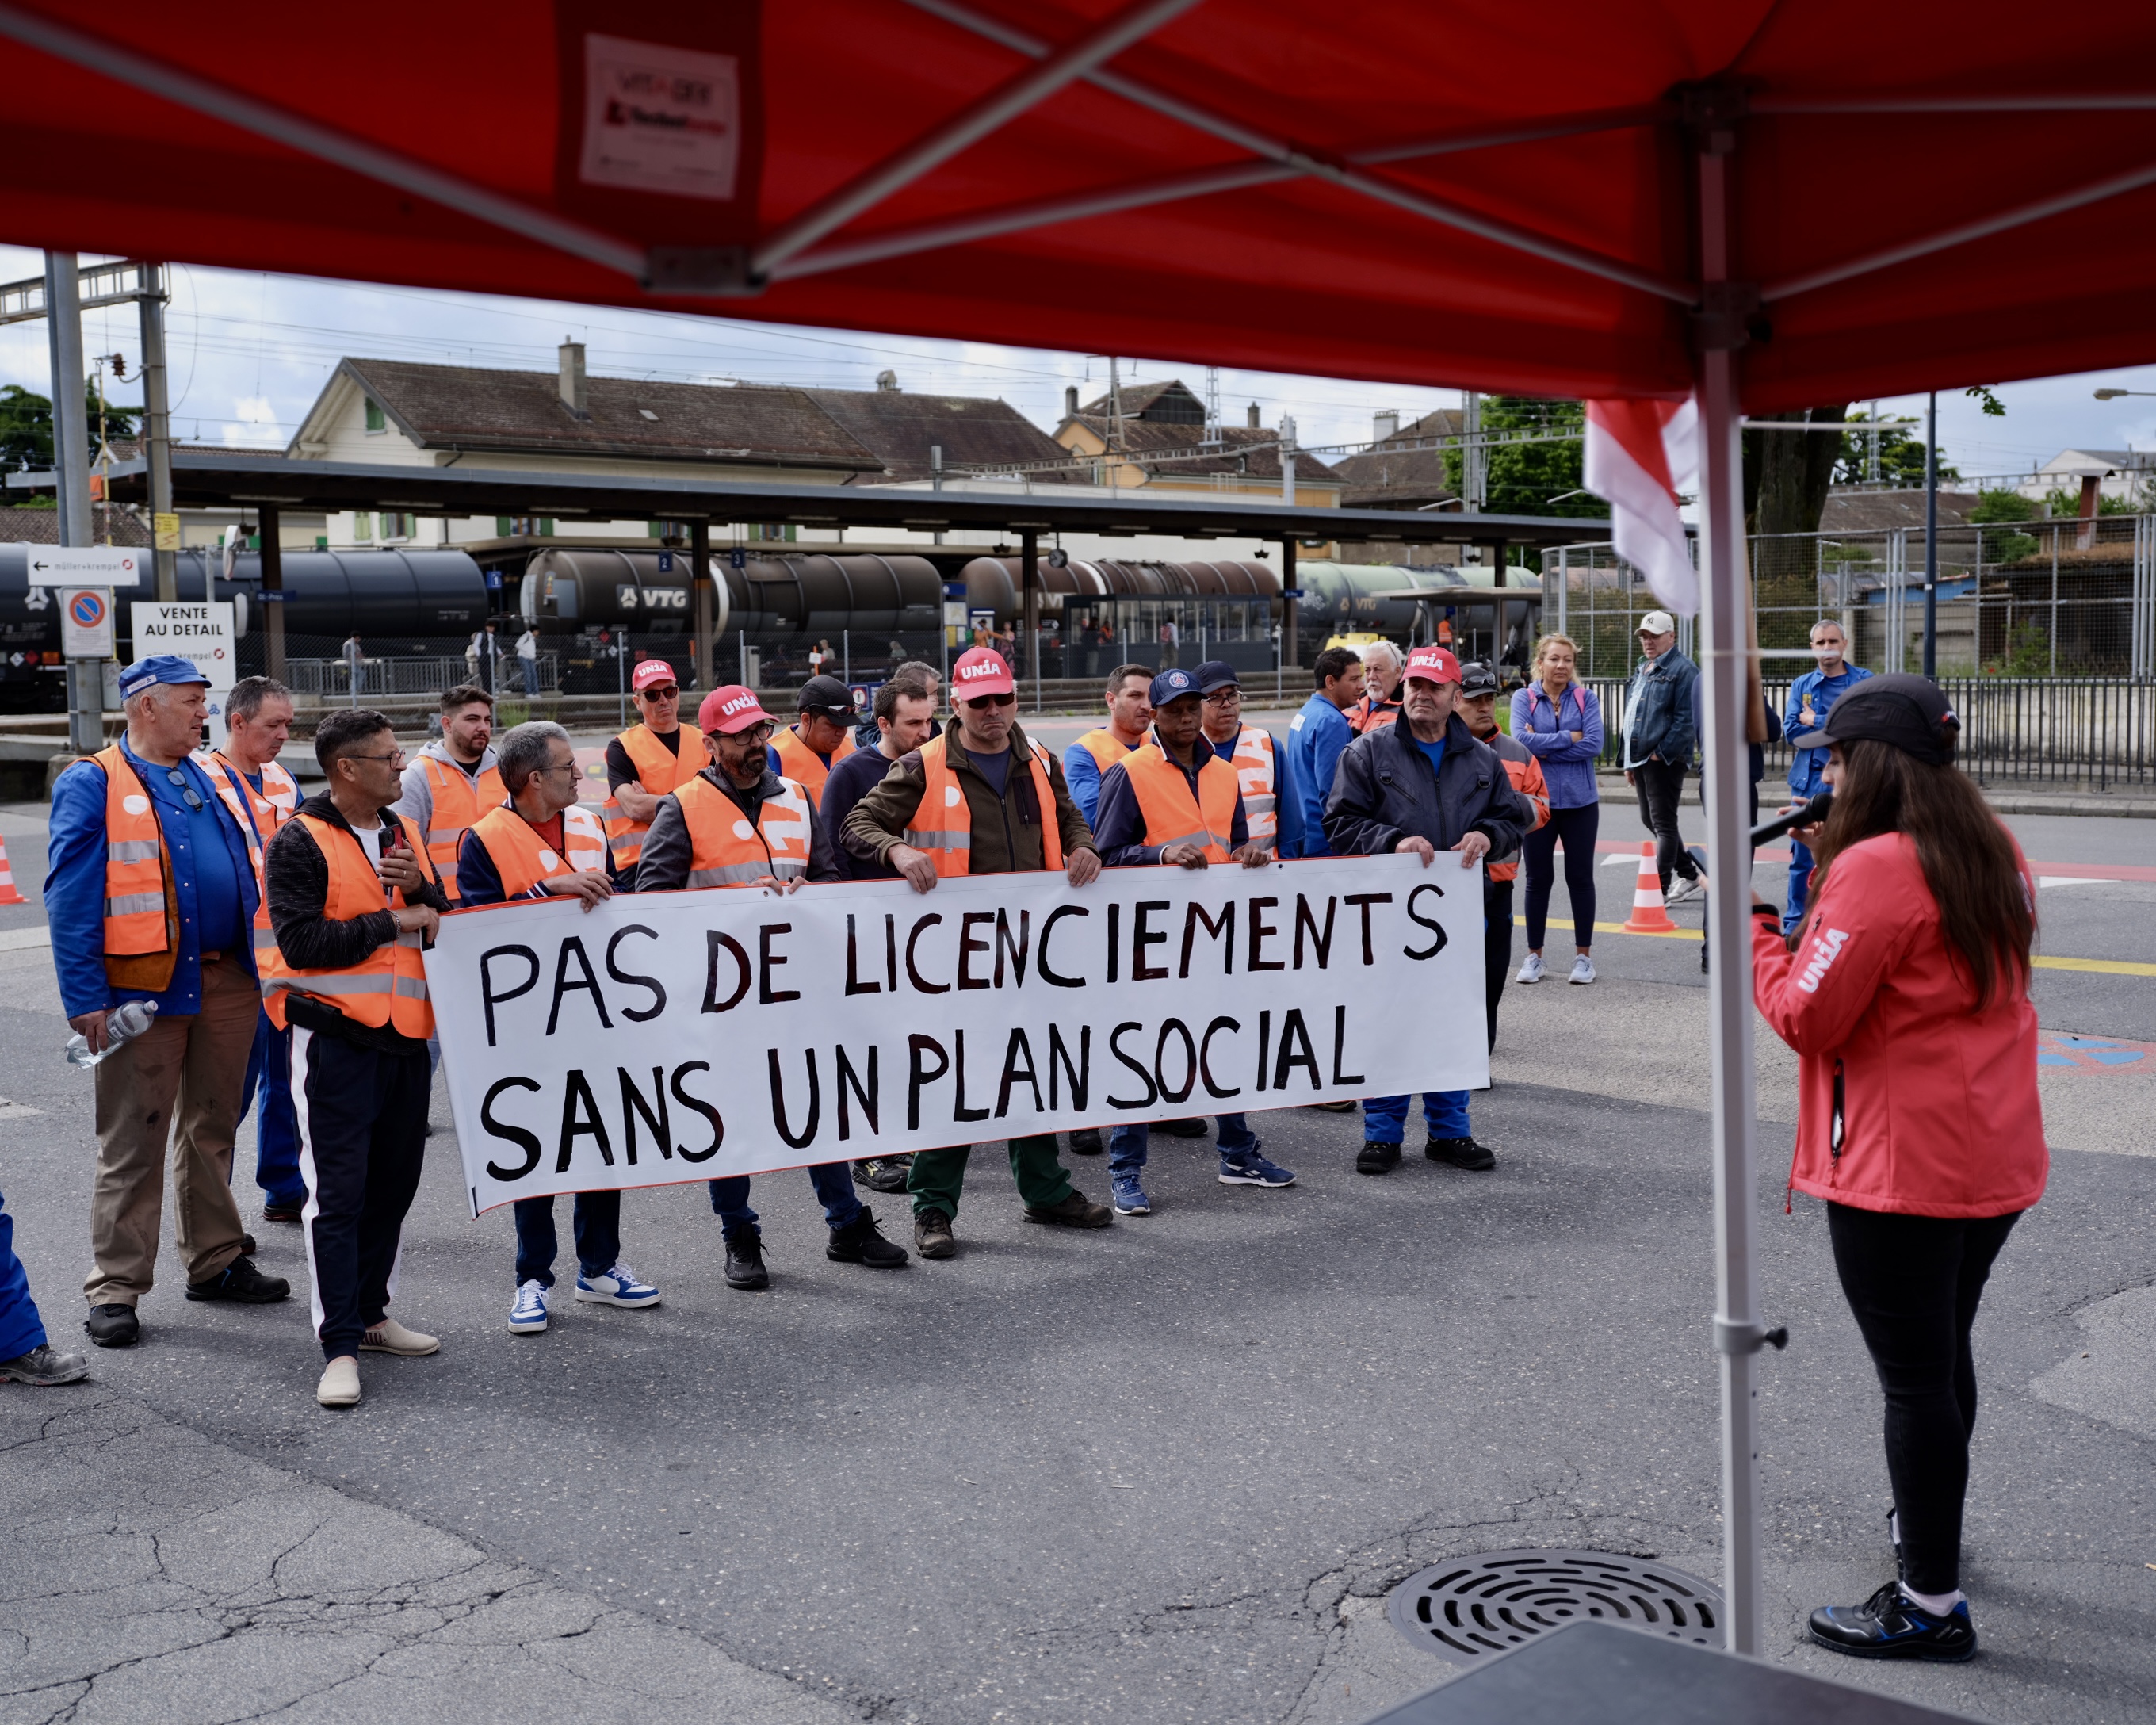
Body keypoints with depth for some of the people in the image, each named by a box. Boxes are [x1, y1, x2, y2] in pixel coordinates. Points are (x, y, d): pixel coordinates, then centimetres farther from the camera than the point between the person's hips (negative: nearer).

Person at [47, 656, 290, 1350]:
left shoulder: (214, 779, 14)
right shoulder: (92, 785, -5)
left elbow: (253, 872, 17)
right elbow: (70, 897, -9)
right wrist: (86, 999, -16)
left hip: (229, 984, 6)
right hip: (145, 990, -6)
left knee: (212, 1130, 15)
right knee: (133, 1142, 0)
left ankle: (215, 1261, 26)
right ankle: (115, 1288, 8)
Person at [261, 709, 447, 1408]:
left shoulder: (405, 833, 14)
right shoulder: (300, 841, -8)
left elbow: (441, 925, 13)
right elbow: (301, 940, -18)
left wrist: (419, 889, -8)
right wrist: (389, 920, -13)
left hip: (405, 1033, 7)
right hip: (336, 1037, -7)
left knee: (392, 1185, 13)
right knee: (339, 1193, -5)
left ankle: (371, 1314, 27)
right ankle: (340, 1347, -2)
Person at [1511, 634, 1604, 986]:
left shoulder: (1586, 698, 1)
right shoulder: (1523, 698, 0)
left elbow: (1594, 745, -11)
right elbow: (1521, 740, -15)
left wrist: (1545, 750, -13)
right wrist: (1569, 738, -12)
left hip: (1580, 802, 0)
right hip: (1537, 801, 0)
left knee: (1580, 877, 6)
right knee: (1538, 879, 8)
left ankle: (1584, 956, 16)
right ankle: (1534, 956, 18)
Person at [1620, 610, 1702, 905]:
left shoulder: (1682, 670, -11)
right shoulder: (1642, 670, 18)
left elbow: (1685, 718, -18)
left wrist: (1662, 753, -20)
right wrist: (1630, 760, 21)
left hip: (1665, 760, -10)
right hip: (1641, 759, 10)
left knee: (1663, 825, -7)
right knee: (1651, 820, 16)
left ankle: (1659, 889, -4)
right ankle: (1691, 877, 27)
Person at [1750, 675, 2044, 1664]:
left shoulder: (1876, 868, -19)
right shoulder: (1992, 856, 9)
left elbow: (1806, 1016, -18)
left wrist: (1748, 923, -5)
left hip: (1901, 1170, -9)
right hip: (1995, 1162, 9)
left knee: (1914, 1377, -2)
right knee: (1944, 1352, 24)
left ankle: (1930, 1604, 6)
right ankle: (1928, 1526, 42)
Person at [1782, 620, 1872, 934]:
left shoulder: (1864, 681, 2)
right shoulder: (1801, 685, 11)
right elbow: (1791, 730, 0)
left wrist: (1815, 721, -6)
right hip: (1808, 781, 3)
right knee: (1802, 858, 5)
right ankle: (1794, 926, 14)